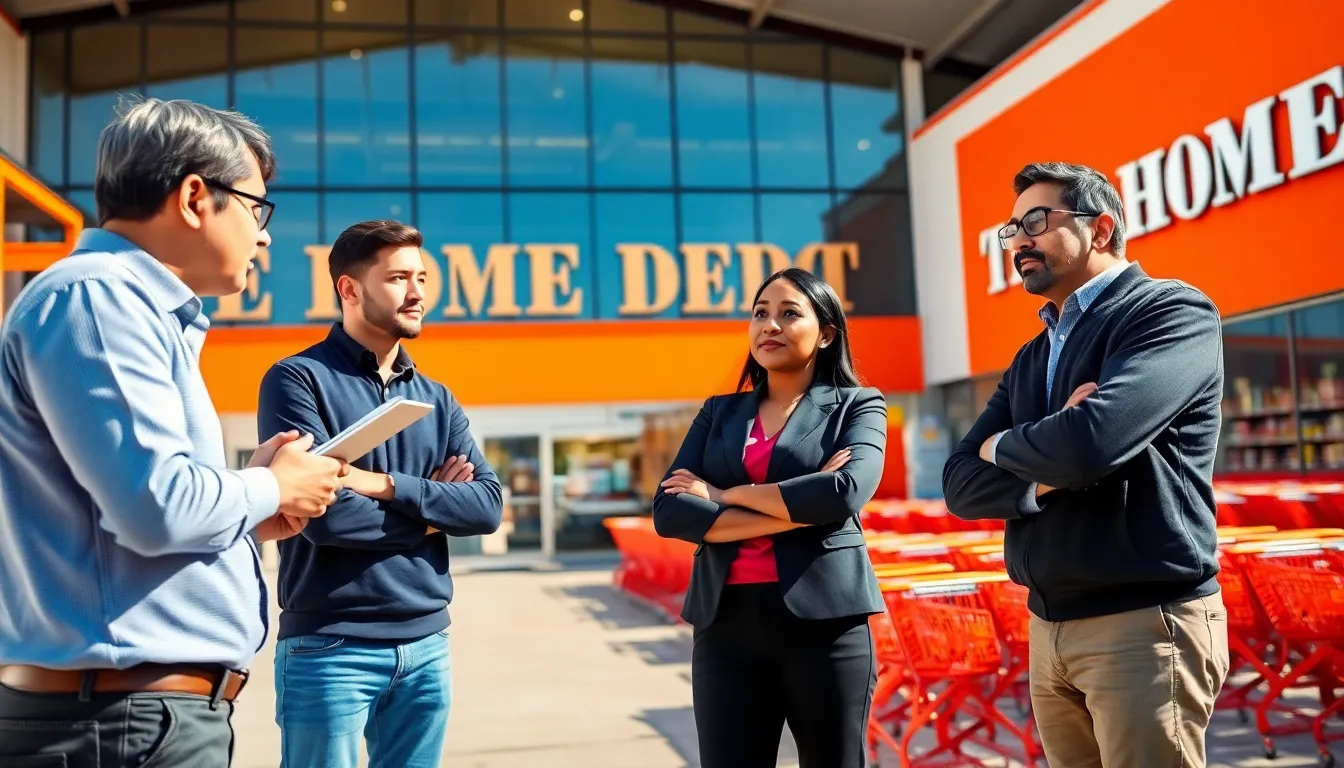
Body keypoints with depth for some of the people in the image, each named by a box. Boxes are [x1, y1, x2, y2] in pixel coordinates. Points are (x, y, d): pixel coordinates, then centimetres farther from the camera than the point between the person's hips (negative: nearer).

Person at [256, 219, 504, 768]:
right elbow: (325, 515, -18)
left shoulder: (436, 399, 11)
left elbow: (488, 506, -1)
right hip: (330, 647, -5)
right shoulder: (299, 380, -7)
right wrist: (433, 509, -5)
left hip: (426, 645, 5)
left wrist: (388, 485, -14)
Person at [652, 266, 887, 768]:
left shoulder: (857, 405, 6)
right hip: (727, 623, 2)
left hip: (825, 619, -2)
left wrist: (725, 494, -7)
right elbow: (669, 512, -2)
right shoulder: (718, 412, 13)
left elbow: (846, 492, -15)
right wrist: (798, 510, -10)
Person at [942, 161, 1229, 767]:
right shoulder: (1030, 359, 14)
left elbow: (1092, 443, -26)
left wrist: (1002, 446, -5)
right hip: (1049, 628, 7)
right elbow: (961, 485, 5)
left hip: (1146, 622, -7)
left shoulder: (1172, 311, -8)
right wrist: (1048, 475, -15)